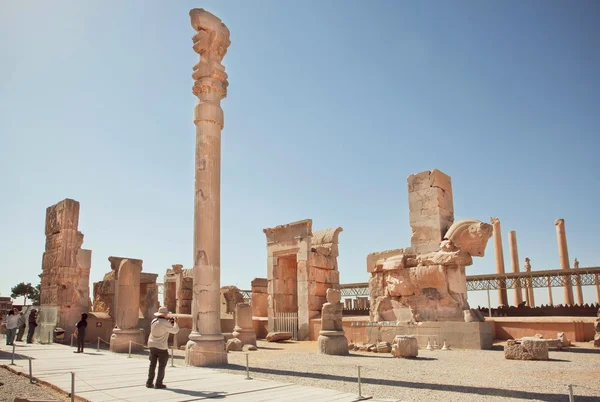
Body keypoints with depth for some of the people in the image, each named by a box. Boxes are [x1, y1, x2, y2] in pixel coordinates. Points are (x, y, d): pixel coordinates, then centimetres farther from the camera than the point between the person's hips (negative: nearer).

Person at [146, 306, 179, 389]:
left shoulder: (154, 321, 5)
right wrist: (175, 322, 5)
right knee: (162, 365, 4)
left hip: (152, 345, 7)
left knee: (152, 365, 13)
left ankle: (149, 382, 15)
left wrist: (169, 322, 18)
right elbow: (175, 330, -9)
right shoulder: (165, 323, -17)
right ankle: (158, 383, 3)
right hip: (161, 347, -7)